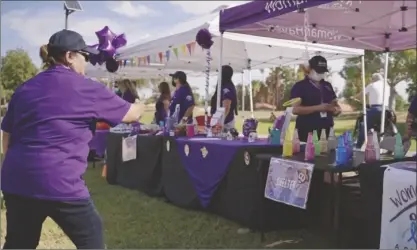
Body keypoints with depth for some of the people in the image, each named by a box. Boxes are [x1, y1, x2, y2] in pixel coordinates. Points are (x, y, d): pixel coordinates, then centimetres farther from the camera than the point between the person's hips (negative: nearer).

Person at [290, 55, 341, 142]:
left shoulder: (327, 86, 17)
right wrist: (318, 108, -18)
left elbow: (337, 107, 21)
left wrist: (335, 110, -4)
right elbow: (295, 109, -13)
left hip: (327, 132, 6)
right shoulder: (300, 86, -2)